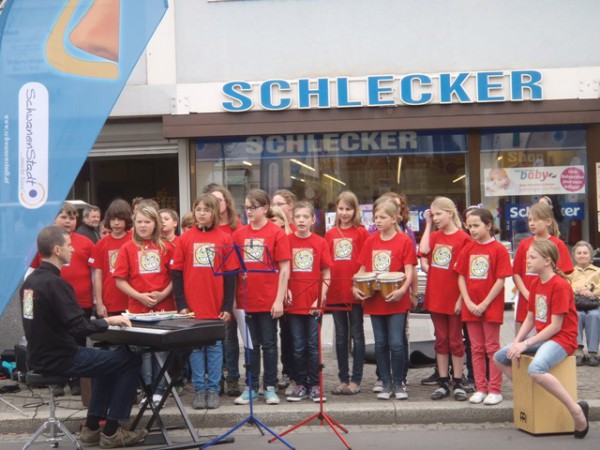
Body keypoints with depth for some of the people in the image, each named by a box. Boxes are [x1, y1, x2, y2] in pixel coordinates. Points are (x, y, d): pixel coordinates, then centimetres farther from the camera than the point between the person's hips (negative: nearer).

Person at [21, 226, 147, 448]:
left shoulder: (30, 281, 6)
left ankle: (92, 427, 27)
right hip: (59, 360, -9)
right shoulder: (55, 283, -22)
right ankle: (111, 431, 7)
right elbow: (79, 328, -26)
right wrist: (108, 321, -10)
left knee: (111, 359, 26)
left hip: (40, 356, 9)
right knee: (130, 360, 0)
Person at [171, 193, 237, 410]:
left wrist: (228, 306, -4)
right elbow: (176, 273, 2)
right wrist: (181, 304, -4)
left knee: (215, 347, 6)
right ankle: (199, 390, 15)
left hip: (217, 307, -1)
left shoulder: (224, 239, 0)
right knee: (195, 347, 6)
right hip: (192, 307, 1)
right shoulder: (185, 239, 2)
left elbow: (230, 275, 0)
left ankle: (213, 389, 15)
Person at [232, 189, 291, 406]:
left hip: (268, 300, -3)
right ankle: (251, 387, 20)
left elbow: (284, 269, -6)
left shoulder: (277, 233, -5)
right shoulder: (239, 234, 5)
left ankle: (270, 387, 16)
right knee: (251, 345, 12)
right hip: (246, 299, 3)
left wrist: (279, 299, -11)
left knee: (269, 344, 6)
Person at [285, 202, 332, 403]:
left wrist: (321, 297, -7)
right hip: (294, 302, 1)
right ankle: (300, 384, 17)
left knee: (314, 346, 5)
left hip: (314, 303, 0)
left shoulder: (320, 242, 0)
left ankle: (314, 385, 13)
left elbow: (326, 274, 2)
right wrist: (284, 290, -9)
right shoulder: (287, 240, 1)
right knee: (298, 346, 8)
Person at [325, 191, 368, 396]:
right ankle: (343, 379, 18)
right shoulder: (330, 234, 9)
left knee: (357, 334, 4)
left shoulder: (361, 232, -1)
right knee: (340, 336, 10)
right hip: (335, 291, 4)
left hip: (355, 291, -4)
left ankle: (356, 380, 9)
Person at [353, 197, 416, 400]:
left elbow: (409, 270, -9)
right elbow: (362, 269, 10)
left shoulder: (404, 241, -5)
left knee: (396, 344, -4)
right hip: (374, 301, 4)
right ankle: (386, 384, 19)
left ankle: (398, 384, 13)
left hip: (396, 301, -4)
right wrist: (356, 287, -6)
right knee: (380, 344, 9)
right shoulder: (370, 241, 7)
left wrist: (403, 289, -25)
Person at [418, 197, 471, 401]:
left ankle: (458, 383, 14)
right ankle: (443, 383, 18)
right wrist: (428, 225, -4)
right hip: (436, 297, 5)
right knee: (441, 341, 11)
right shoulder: (434, 236, 8)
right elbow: (423, 250, -13)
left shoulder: (463, 238, -9)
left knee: (455, 341, 5)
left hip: (454, 299, -5)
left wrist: (461, 298, -13)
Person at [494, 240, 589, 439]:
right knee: (500, 357, 7)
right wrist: (517, 342, -5)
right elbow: (529, 319, 10)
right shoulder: (535, 284, 10)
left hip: (561, 339, -9)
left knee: (535, 369, -36)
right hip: (541, 337, 9)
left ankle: (576, 410, -24)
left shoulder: (560, 285, -17)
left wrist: (526, 344, -20)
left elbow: (555, 326, -20)